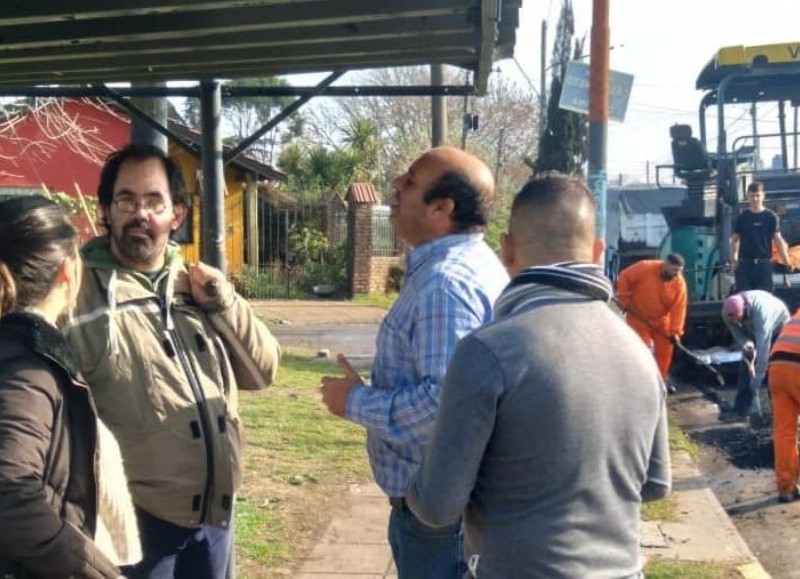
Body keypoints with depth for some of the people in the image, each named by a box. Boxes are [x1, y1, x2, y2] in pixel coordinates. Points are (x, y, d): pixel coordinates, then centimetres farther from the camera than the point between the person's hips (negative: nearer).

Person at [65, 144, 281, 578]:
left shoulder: (196, 285, 9)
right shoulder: (83, 291, -11)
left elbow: (262, 372, 6)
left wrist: (223, 303, -6)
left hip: (215, 509, 6)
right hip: (138, 518, -6)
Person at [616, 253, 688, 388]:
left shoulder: (679, 283, -16)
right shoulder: (645, 268, -24)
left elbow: (679, 308, -19)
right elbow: (624, 278, -12)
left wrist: (675, 331, -25)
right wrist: (623, 299, -14)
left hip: (661, 320, 4)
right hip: (638, 318, -3)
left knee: (665, 350, 5)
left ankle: (661, 380, 20)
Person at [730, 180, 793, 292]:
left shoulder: (770, 216, 1)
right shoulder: (742, 217, 5)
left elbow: (778, 239, -3)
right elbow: (735, 240, 9)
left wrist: (787, 262, -14)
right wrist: (734, 260, 0)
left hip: (764, 264, 0)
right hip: (744, 264, 0)